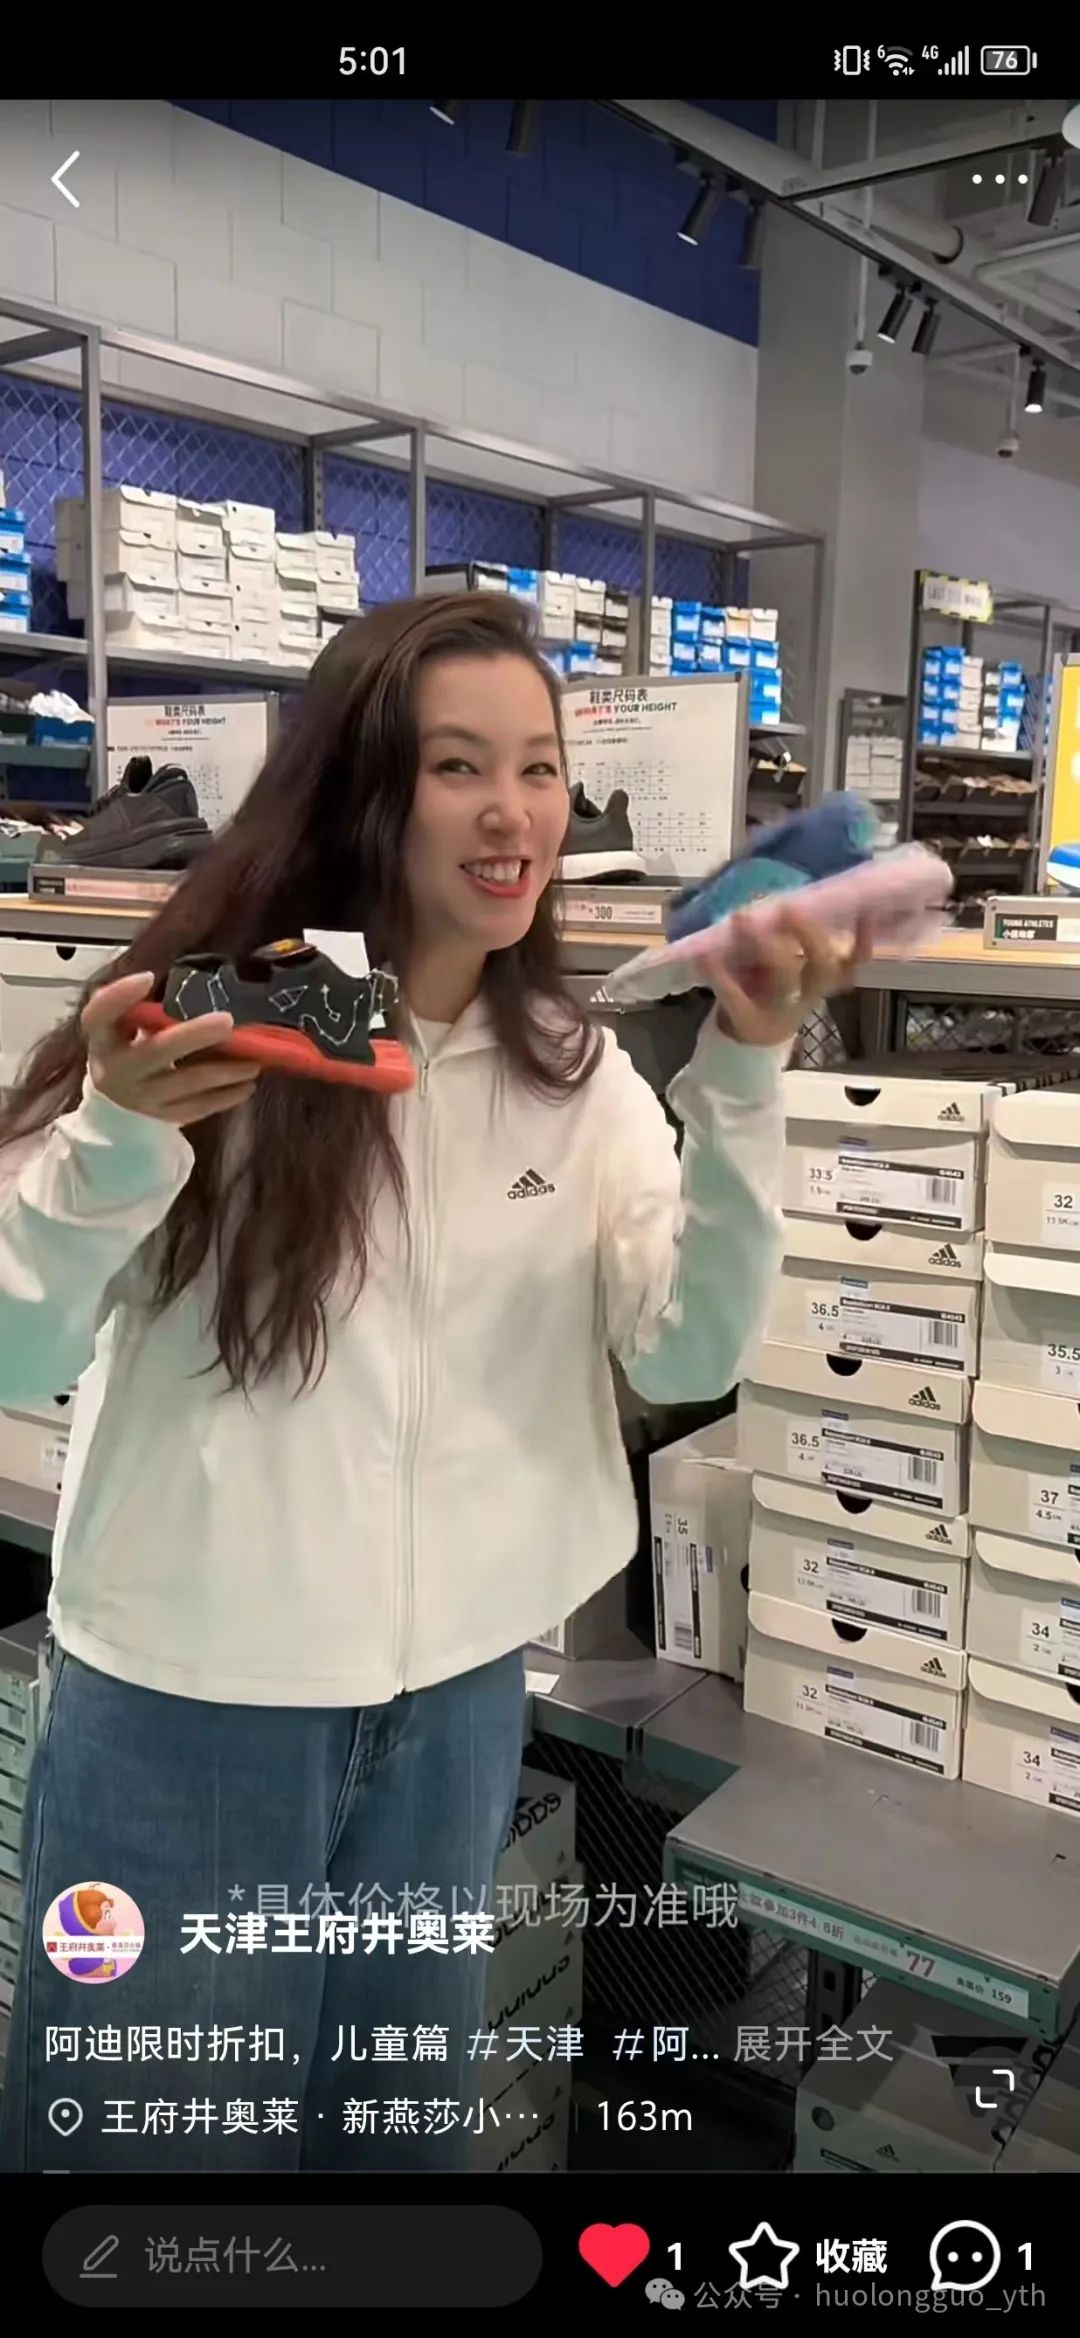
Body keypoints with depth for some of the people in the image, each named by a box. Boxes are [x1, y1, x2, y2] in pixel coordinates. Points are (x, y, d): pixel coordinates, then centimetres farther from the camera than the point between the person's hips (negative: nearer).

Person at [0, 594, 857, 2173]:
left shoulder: (575, 1074, 0)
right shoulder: (215, 1027, -12)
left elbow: (689, 1354, -10)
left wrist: (743, 1073, -21)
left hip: (457, 1697, 4)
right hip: (188, 1699, -3)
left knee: (405, 2115, 23)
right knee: (149, 2120, 13)